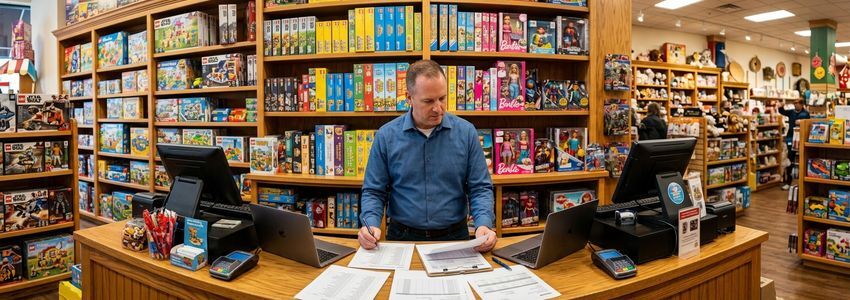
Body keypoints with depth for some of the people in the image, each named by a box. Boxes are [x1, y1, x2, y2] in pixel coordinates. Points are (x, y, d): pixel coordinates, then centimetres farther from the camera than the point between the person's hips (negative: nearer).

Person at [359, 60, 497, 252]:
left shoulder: (466, 132, -1)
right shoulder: (386, 136, -2)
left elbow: (480, 188, 2)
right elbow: (373, 191, 4)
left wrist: (484, 225, -16)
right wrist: (371, 224, -14)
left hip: (454, 237, 0)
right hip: (402, 237, 0)